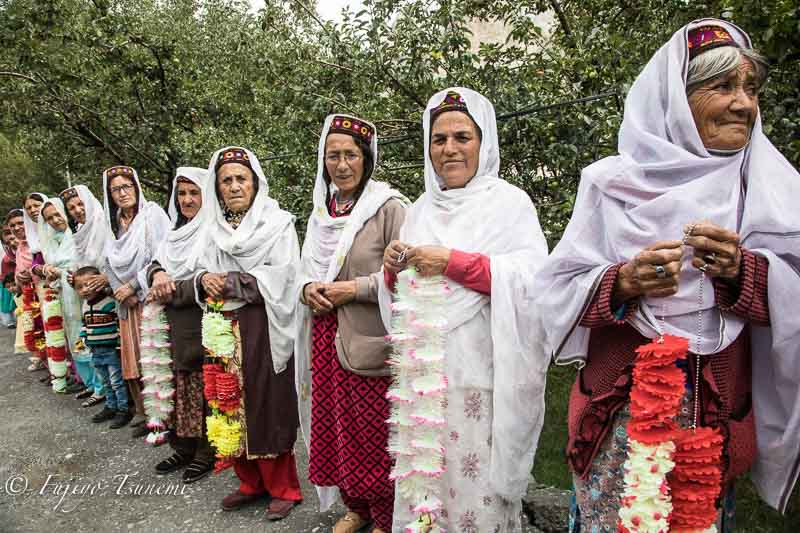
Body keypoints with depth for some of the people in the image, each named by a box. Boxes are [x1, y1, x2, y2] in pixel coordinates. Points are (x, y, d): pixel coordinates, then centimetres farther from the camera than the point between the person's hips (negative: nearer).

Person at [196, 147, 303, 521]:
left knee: (268, 407, -1)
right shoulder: (215, 228, 13)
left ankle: (283, 487, 16)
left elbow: (279, 276, -13)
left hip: (264, 328, -5)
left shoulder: (278, 223, -4)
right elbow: (205, 269, 14)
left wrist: (228, 282, -13)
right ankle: (251, 482, 26)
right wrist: (205, 279, -9)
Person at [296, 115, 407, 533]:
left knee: (374, 437, 3)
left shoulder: (389, 207, -11)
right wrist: (307, 289, -1)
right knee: (334, 431, 15)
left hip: (370, 342, -6)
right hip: (326, 339, 7)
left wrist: (354, 288, -16)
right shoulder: (322, 210, 11)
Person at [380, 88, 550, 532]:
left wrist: (454, 261, -18)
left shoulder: (509, 201, -1)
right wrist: (393, 269, -4)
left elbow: (533, 278, -14)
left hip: (481, 372, -4)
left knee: (477, 486, 0)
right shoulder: (420, 209, 14)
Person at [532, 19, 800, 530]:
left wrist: (742, 271, -20)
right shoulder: (615, 181, -4)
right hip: (620, 406, -2)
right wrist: (623, 282, -23)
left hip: (719, 411, 2)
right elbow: (559, 290, -6)